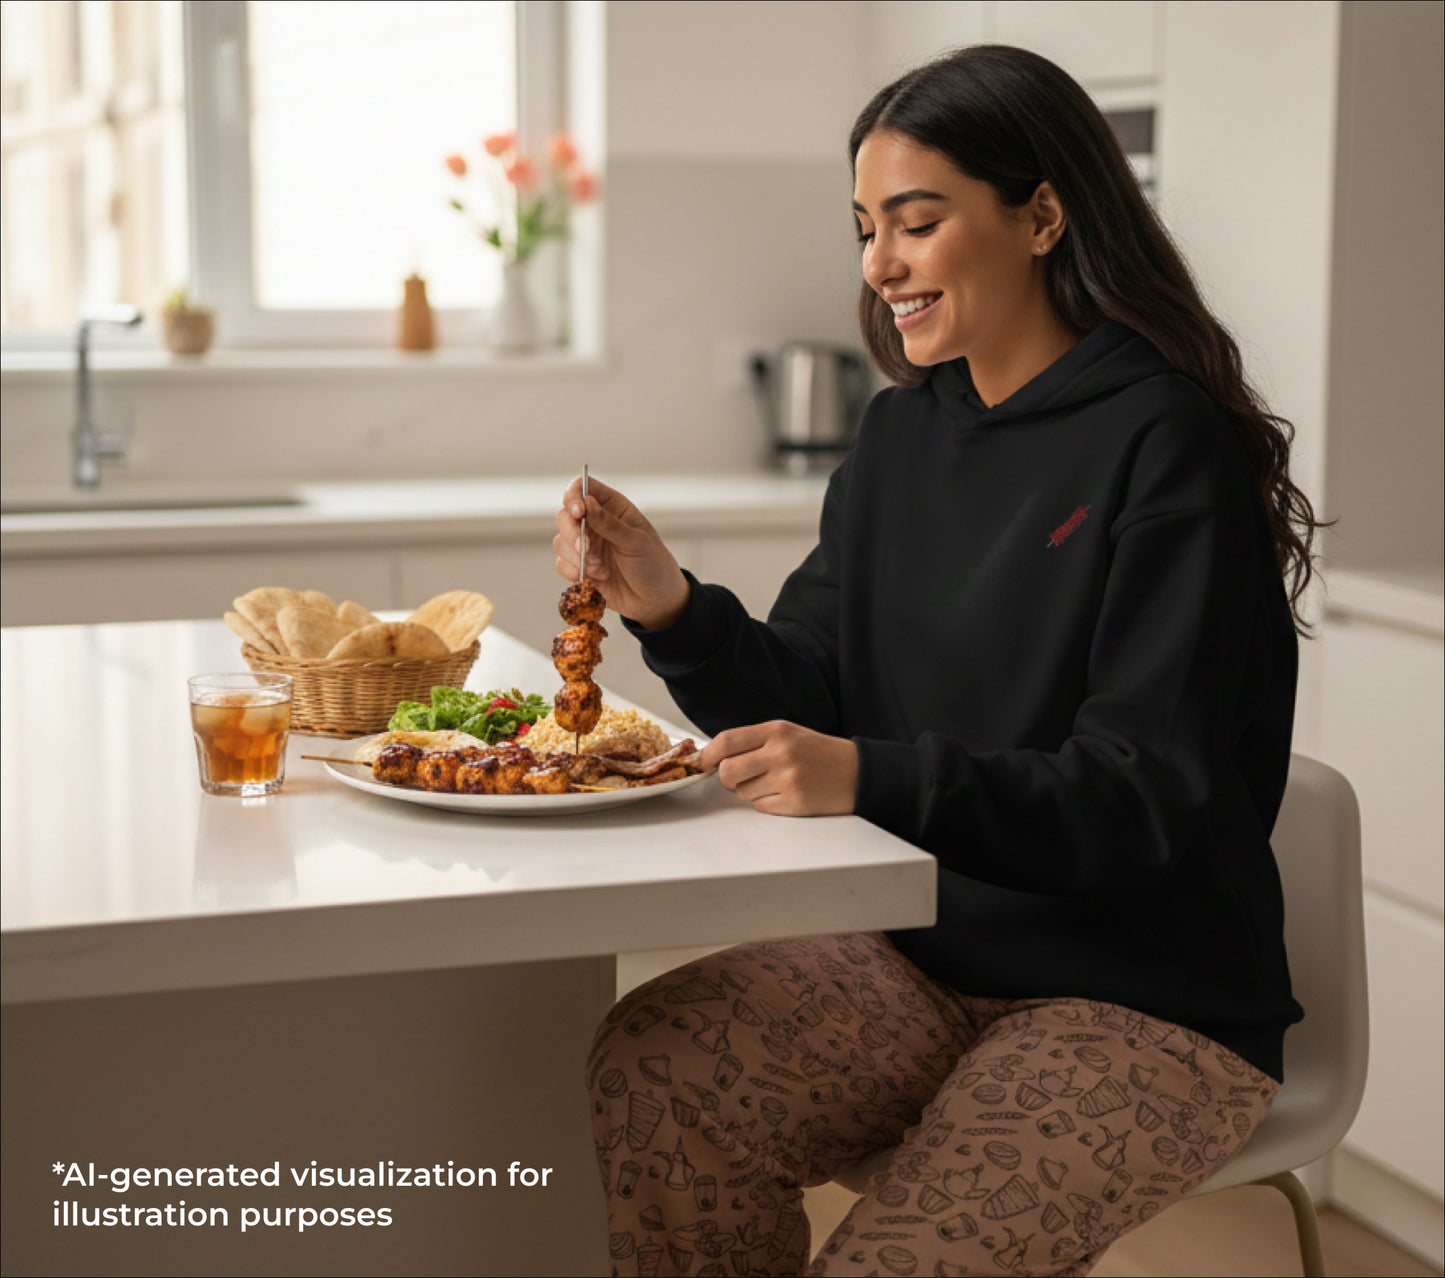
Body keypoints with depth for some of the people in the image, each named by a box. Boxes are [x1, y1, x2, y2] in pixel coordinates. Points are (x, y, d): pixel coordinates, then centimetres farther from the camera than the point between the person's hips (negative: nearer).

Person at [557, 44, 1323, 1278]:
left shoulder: (1164, 448, -13)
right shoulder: (901, 437, 9)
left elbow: (1143, 799, -18)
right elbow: (806, 708, 8)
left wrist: (874, 779, -31)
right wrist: (671, 609, -10)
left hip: (1148, 1005, -5)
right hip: (922, 963, 6)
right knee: (639, 1078, -21)